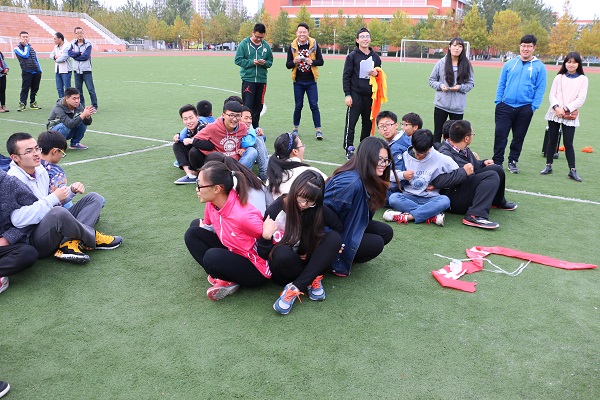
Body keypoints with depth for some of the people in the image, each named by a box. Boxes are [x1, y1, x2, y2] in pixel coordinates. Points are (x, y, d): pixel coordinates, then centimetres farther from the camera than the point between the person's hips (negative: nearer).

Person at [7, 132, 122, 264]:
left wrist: (71, 190, 1)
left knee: (95, 198, 6)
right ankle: (93, 237, -9)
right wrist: (54, 198, -24)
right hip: (33, 240, -9)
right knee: (58, 212, -39)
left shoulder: (40, 170, 11)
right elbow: (18, 219, -29)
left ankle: (70, 243, -18)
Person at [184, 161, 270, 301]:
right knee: (193, 233, 4)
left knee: (212, 257, -33)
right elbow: (208, 226, 14)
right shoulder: (212, 204, -9)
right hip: (234, 254, 9)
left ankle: (229, 282, -1)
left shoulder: (243, 216, -33)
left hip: (257, 271, -9)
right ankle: (223, 277, -6)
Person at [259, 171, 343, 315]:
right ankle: (312, 280, -12)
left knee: (334, 238, -24)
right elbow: (263, 254, -14)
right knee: (283, 253, -39)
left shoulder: (319, 210, -9)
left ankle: (295, 288, -26)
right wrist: (266, 237, -36)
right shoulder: (275, 210, -17)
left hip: (306, 262, 3)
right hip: (282, 267, -3)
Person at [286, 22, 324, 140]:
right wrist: (294, 62, -18)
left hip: (311, 81, -1)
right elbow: (288, 65, 3)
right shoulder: (292, 47, 2)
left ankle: (318, 130, 0)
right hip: (298, 82, 1)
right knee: (298, 106, 8)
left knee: (314, 105, -3)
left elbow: (321, 62, -1)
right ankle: (295, 128, 23)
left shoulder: (314, 45, -1)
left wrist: (311, 62, -20)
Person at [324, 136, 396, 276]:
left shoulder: (367, 180, -3)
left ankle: (345, 257, 6)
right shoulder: (352, 183, -31)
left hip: (346, 226, 9)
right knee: (376, 244, -15)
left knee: (386, 232, 2)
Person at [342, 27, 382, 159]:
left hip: (370, 95, 4)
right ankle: (349, 149, 2)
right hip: (355, 94, -4)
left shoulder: (375, 57, 12)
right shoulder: (352, 56, -1)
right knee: (351, 122, -5)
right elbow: (346, 76, -2)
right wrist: (347, 95, -9)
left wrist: (376, 73, -3)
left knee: (368, 123, 9)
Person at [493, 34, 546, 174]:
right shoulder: (510, 63, 6)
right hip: (505, 106, 1)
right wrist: (498, 101, 1)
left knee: (519, 137, 10)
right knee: (500, 135, -2)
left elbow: (540, 89, -1)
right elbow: (501, 84, 8)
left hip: (525, 109, -1)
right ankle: (497, 162, 7)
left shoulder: (539, 67, 1)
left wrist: (534, 106, -8)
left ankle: (513, 161, 24)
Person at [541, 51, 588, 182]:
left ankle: (572, 170, 1)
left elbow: (581, 99, -4)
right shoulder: (559, 77, 7)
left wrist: (566, 109, -14)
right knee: (552, 140, 8)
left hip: (570, 116, -2)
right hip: (554, 113, 2)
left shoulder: (583, 79, 2)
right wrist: (556, 107, -15)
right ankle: (548, 166, 18)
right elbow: (552, 95, 2)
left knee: (568, 143, -5)